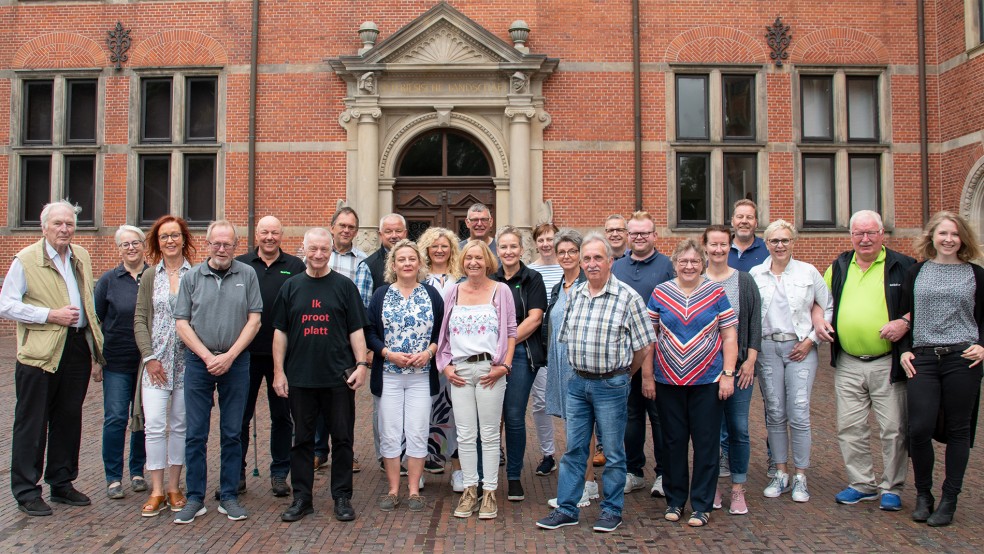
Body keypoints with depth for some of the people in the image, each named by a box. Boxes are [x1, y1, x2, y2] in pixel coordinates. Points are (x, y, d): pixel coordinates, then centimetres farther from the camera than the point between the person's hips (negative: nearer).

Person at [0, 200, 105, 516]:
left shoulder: (81, 257, 12)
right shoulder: (26, 260, -5)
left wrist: (95, 341, 15)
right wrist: (51, 315, -17)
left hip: (78, 347, 6)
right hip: (40, 353, -5)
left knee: (69, 420, 13)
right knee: (32, 424, 2)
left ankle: (62, 483, 26)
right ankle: (26, 492, 13)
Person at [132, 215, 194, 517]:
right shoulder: (150, 276, 6)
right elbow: (139, 319, 5)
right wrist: (149, 357, -5)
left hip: (188, 361, -1)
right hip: (156, 361, 1)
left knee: (180, 425, 6)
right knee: (154, 424, -5)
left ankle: (174, 487, 17)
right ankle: (157, 491, 6)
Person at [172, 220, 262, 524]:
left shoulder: (247, 275, 2)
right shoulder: (191, 277, 4)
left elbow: (254, 320, -1)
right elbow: (182, 322, 2)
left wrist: (229, 356, -9)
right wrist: (207, 356, -8)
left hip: (236, 362, 0)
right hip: (198, 362, 0)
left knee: (232, 433, 7)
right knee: (195, 433, 4)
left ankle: (229, 496, 16)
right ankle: (195, 498, 14)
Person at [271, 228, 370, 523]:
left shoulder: (344, 286, 4)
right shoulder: (291, 286, 9)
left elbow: (356, 330, 3)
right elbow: (280, 332, 9)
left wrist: (361, 363, -8)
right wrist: (278, 371, 3)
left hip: (339, 377, -1)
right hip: (300, 377, 2)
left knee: (342, 438, 5)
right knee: (302, 439, 9)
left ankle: (342, 498, 16)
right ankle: (302, 498, 20)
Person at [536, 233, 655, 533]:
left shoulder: (627, 297, -9)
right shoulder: (574, 294, 6)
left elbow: (645, 346, -5)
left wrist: (620, 375, 5)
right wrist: (580, 369, 12)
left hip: (611, 385, -4)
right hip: (578, 382, 5)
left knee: (613, 452, 7)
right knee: (573, 449, 10)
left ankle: (612, 510, 21)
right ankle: (567, 509, 20)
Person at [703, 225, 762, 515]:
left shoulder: (744, 281, 5)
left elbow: (755, 323, 4)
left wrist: (750, 360, -3)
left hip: (738, 366, 0)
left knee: (738, 428, 2)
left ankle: (738, 490, 14)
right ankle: (711, 486, 19)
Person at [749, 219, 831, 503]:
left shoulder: (808, 272, 3)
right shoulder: (755, 274, 5)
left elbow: (829, 308, 7)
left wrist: (811, 339, -1)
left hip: (800, 348, -1)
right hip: (767, 348, 1)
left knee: (799, 414, -5)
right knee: (775, 414, 6)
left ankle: (800, 477, 8)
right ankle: (780, 473, 18)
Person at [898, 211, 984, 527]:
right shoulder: (916, 273, 10)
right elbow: (905, 315, 11)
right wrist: (905, 350, 1)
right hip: (922, 359, 0)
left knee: (958, 429, 4)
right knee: (919, 428, -6)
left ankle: (949, 500, 15)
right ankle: (923, 495, 13)